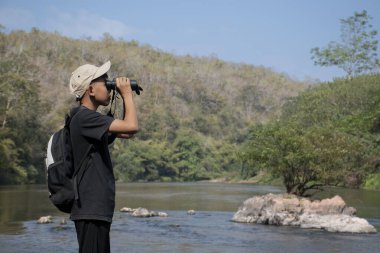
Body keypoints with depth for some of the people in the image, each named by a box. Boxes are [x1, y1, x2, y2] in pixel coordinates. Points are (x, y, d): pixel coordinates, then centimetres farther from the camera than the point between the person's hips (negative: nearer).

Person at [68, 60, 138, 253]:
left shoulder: (90, 119, 16)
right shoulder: (84, 117, -15)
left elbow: (126, 132, 24)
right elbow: (132, 127, -23)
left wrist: (125, 100, 14)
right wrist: (127, 95, -8)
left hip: (98, 208, 11)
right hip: (90, 209, -11)